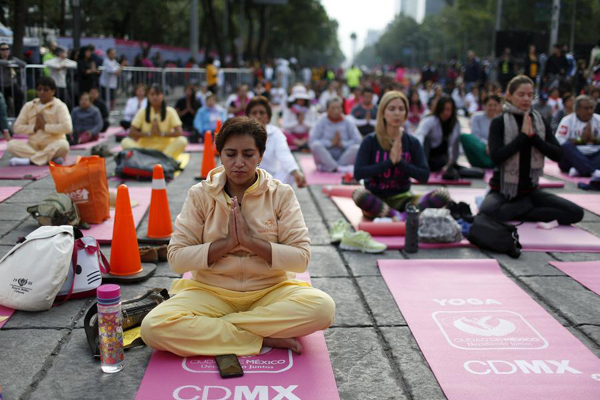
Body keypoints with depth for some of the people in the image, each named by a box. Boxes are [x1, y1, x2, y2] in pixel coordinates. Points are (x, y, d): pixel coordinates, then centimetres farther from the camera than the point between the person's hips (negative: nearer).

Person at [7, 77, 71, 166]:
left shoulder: (59, 106, -4)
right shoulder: (29, 106, 9)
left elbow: (67, 127, -20)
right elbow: (17, 127, 4)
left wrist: (45, 126, -15)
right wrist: (34, 127, -11)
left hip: (53, 147, -4)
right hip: (33, 146, 4)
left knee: (63, 145, -35)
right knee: (11, 144, -21)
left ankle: (30, 160, -27)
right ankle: (51, 159, -30)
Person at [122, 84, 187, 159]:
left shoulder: (170, 111, 0)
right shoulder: (142, 112, 3)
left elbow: (179, 132, -10)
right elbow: (131, 133, -3)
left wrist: (161, 133, -20)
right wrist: (149, 133, -16)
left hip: (166, 149, -1)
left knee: (182, 141, -29)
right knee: (125, 142, -24)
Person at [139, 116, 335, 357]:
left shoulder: (281, 194, -1)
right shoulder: (200, 195, 0)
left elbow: (301, 258, -8)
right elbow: (176, 258, -6)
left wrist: (250, 240, -18)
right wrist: (227, 243, -16)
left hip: (269, 291, 0)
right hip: (211, 292, 0)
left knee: (322, 307, -30)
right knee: (154, 327, -28)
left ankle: (208, 328, -17)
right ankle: (266, 339, -18)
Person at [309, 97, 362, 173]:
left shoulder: (347, 122, 6)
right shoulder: (322, 122, 2)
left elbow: (358, 140, -5)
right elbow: (312, 141, -11)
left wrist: (342, 144, -18)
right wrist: (330, 143, -18)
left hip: (344, 158, 2)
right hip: (325, 158, -1)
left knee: (357, 148, -26)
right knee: (316, 145, -30)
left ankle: (327, 167, -28)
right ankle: (339, 168, -36)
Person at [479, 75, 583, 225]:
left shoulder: (540, 122, 7)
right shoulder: (499, 122, -5)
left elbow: (557, 154, -2)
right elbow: (496, 157, -19)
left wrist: (533, 136, -13)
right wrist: (523, 135, -18)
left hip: (530, 190, 4)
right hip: (503, 190, -4)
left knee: (576, 213, -14)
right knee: (488, 212, -38)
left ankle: (516, 212, -10)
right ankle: (527, 206, -10)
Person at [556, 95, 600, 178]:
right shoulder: (567, 120, -1)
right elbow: (559, 142, -15)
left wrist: (593, 139, -14)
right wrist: (580, 139, -14)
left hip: (593, 157, 3)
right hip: (572, 157, -3)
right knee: (566, 146, -34)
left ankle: (580, 170, -39)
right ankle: (593, 171, -47)